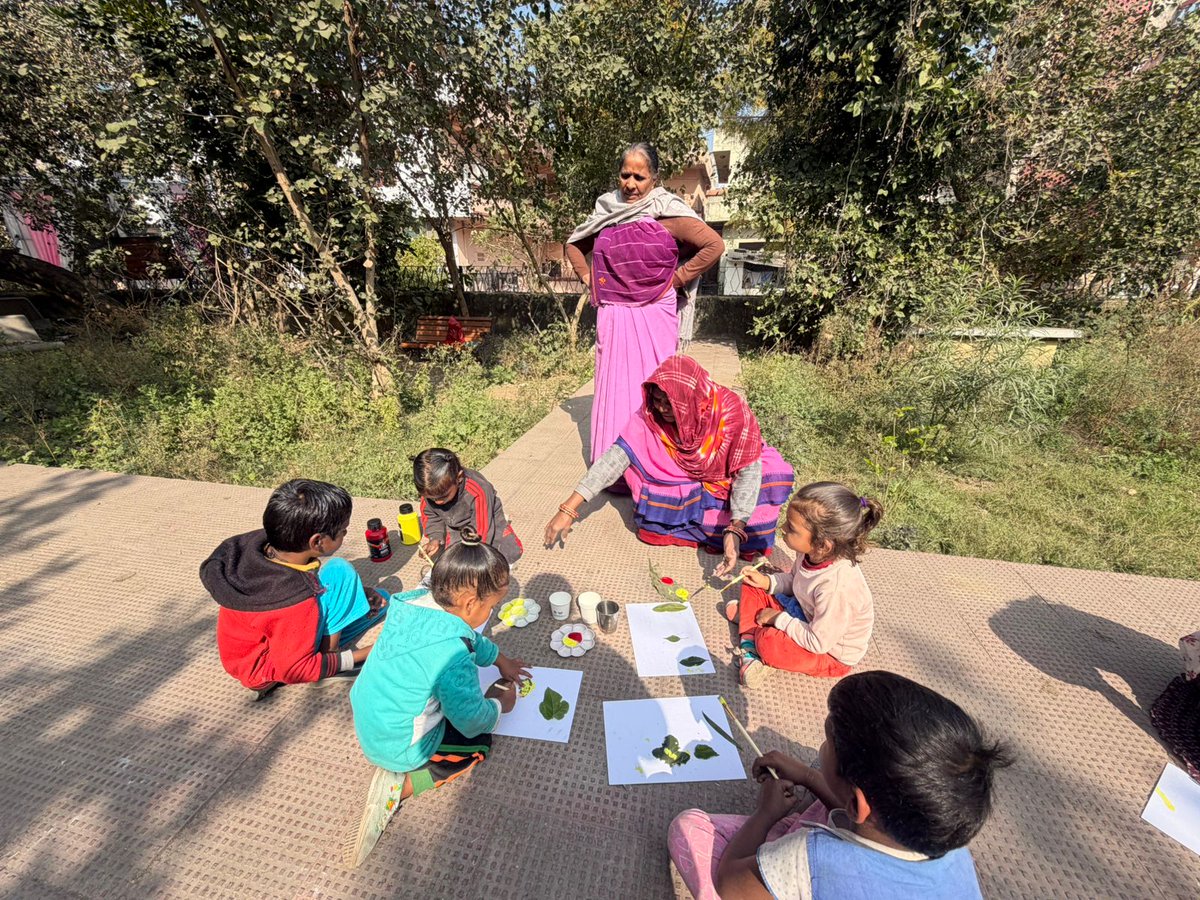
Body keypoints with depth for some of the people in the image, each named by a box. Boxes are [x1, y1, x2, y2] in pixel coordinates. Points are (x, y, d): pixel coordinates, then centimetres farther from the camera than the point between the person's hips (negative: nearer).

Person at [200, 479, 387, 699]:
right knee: (340, 571, -23)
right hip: (265, 671, -7)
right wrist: (364, 655, -18)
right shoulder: (295, 599, -39)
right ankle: (330, 654, -10)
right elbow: (294, 670, -25)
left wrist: (361, 592, -6)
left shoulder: (263, 542, -18)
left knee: (379, 602, 3)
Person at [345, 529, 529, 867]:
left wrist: (500, 660, 15)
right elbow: (473, 722, -21)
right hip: (398, 747, -7)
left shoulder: (415, 604, -14)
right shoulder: (453, 655, -37)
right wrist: (500, 704, 0)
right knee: (480, 743, 13)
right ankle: (399, 785, 1)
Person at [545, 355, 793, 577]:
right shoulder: (650, 415, -24)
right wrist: (569, 509, -34)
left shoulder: (730, 409, -30)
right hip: (681, 484, 1)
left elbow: (748, 470, -28)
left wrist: (735, 530, -41)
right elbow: (616, 455, -28)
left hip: (725, 483, -1)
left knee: (775, 475, -28)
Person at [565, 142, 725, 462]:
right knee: (612, 383, 5)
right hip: (612, 314, 4)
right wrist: (587, 277, 12)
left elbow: (714, 245, -7)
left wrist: (678, 278, -6)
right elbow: (574, 243, 26)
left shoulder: (667, 212, -2)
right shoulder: (606, 210, 11)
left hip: (654, 315, -4)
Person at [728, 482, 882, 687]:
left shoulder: (837, 586, -40)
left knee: (768, 641, -31)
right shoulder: (813, 554, -16)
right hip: (806, 615, 8)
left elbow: (818, 642, -30)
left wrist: (779, 619, -19)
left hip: (831, 653, -8)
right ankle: (749, 649, -5)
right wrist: (767, 581, -10)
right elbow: (793, 580, 7)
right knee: (751, 589, 2)